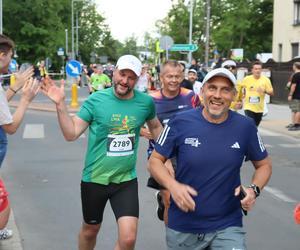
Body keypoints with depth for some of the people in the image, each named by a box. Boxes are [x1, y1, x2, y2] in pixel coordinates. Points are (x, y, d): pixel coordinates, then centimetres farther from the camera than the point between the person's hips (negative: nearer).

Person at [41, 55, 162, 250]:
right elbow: (71, 134, -11)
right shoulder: (96, 100, -10)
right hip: (94, 178, 0)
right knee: (90, 230, 19)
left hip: (127, 180, 1)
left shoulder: (146, 102, -4)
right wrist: (60, 104, -22)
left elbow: (155, 126, 16)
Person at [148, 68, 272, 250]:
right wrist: (172, 185, -18)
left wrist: (254, 190, -12)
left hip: (228, 227, 0)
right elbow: (155, 160, 0)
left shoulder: (245, 127, -5)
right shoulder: (181, 122, -9)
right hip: (182, 227, 0)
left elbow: (264, 165, 8)